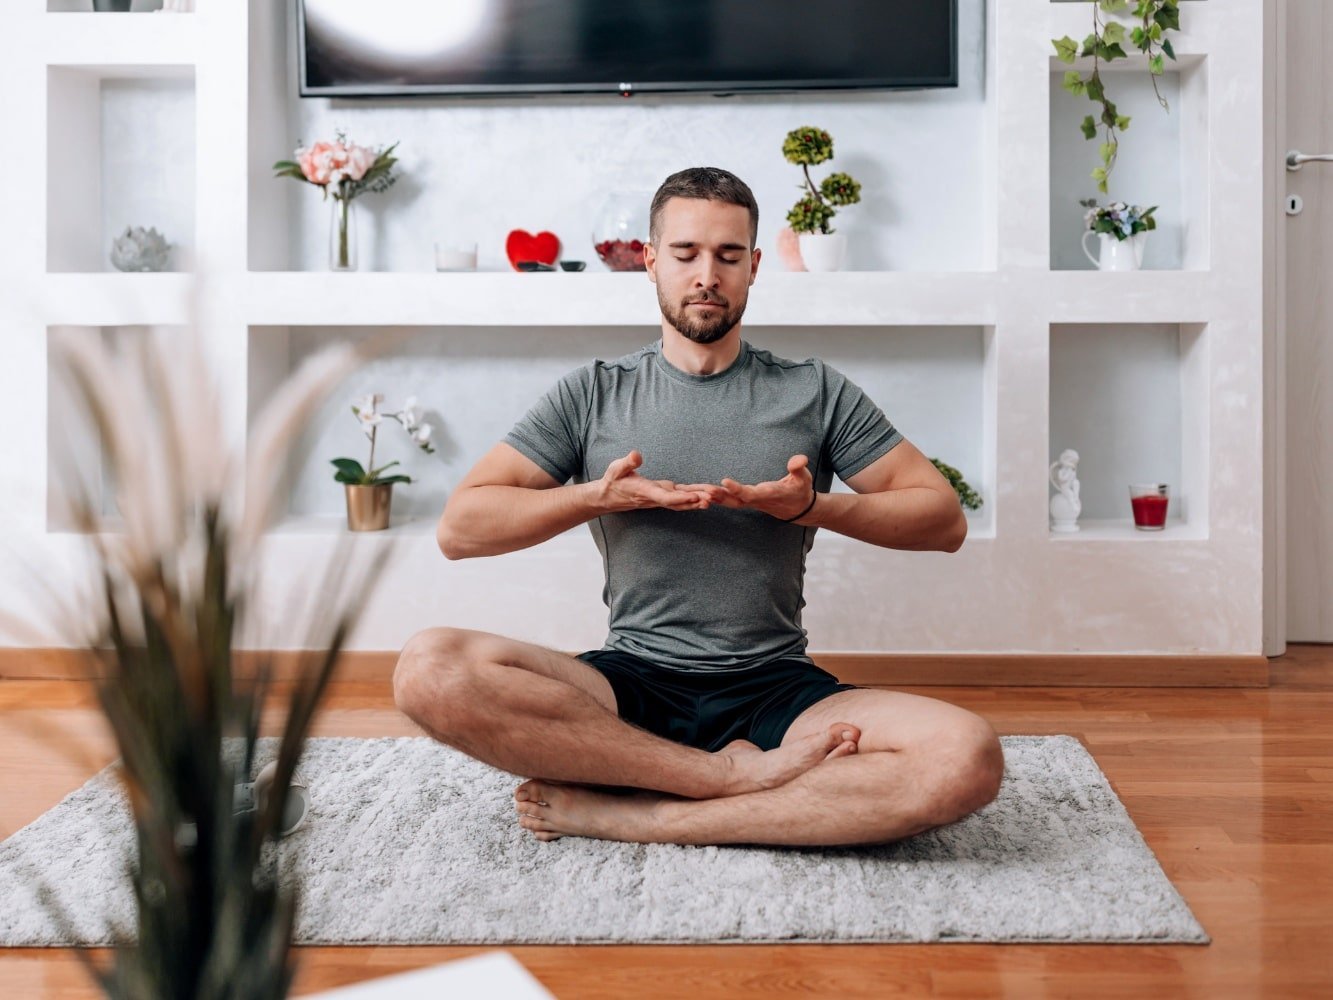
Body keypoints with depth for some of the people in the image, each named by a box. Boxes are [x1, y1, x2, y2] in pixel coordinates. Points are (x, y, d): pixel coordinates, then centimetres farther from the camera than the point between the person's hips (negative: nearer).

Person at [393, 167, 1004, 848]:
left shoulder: (816, 393, 10)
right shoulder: (593, 395, 9)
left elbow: (945, 519, 7)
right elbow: (459, 528, 2)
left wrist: (814, 507, -9)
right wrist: (598, 495, -12)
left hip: (776, 690, 1)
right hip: (630, 686, 0)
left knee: (969, 758, -30)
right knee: (429, 668, -28)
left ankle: (615, 812, -23)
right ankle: (738, 774, -23)